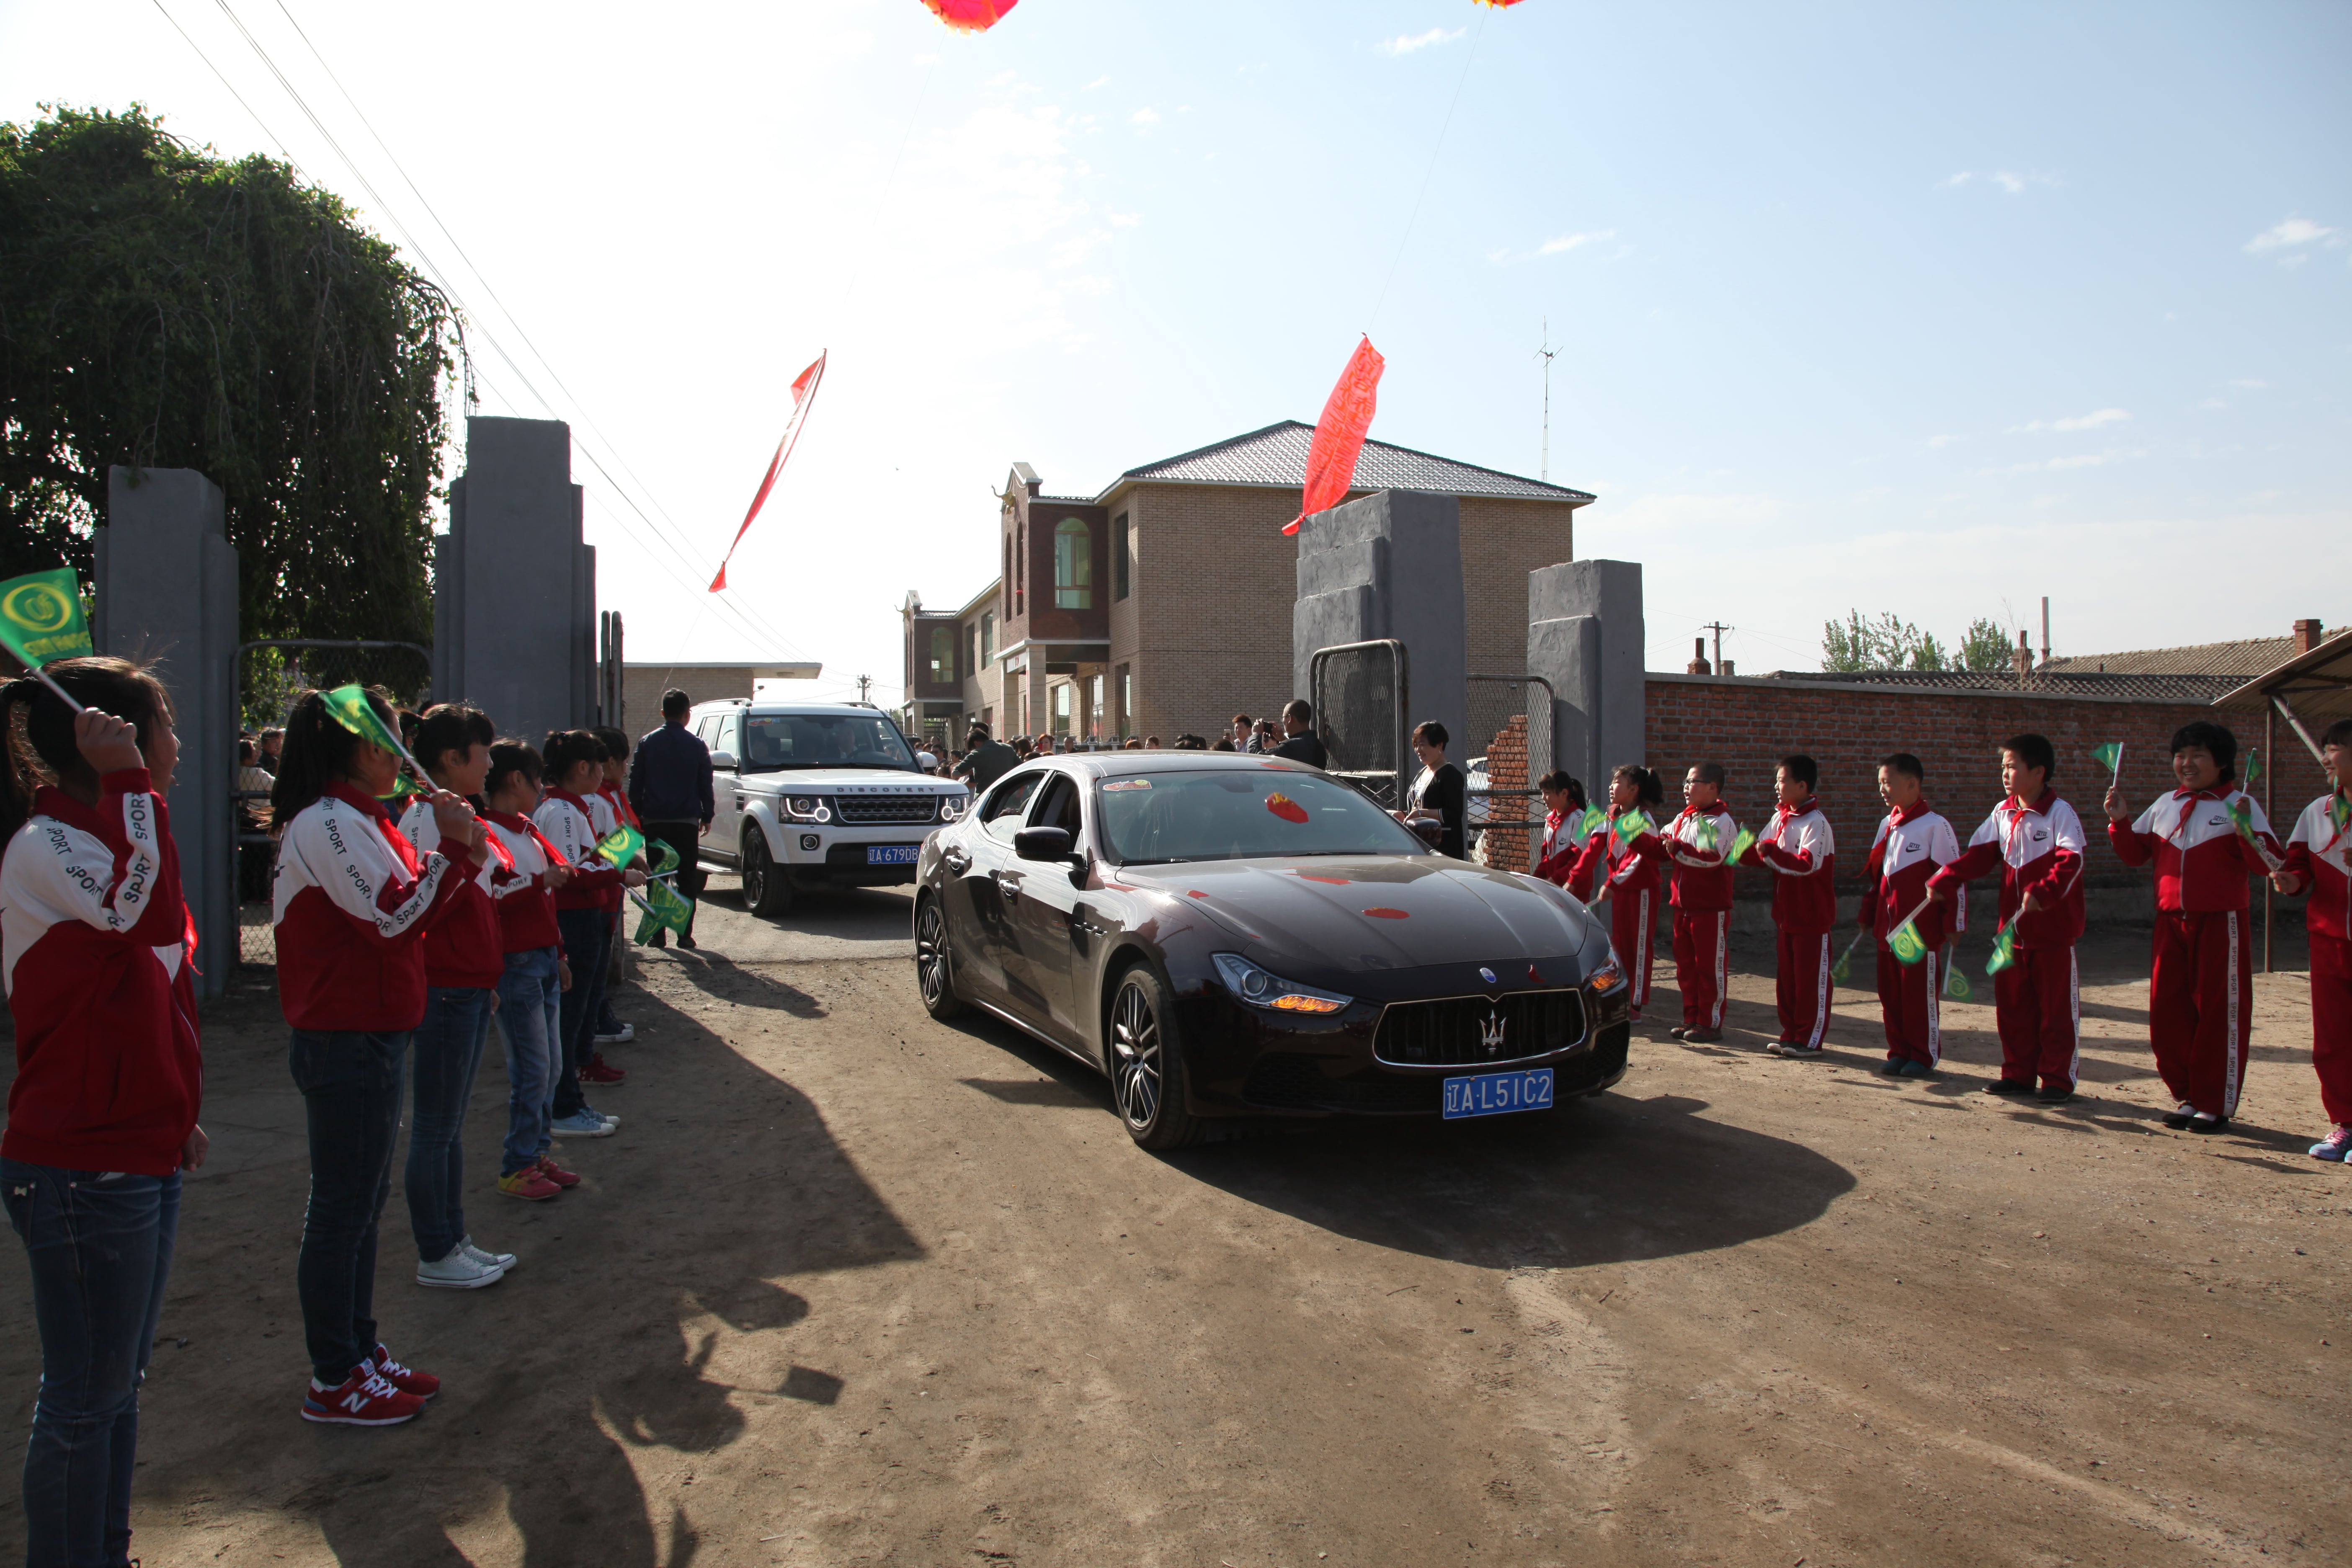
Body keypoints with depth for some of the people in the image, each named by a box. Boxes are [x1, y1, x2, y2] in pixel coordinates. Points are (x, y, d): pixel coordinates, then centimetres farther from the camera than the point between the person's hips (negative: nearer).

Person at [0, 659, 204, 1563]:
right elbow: (149, 912, -37)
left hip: (136, 1155, 10)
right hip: (81, 1170, -10)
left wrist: (172, 1113, 24)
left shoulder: (95, 834, 14)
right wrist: (128, 782, -31)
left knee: (117, 1385, 19)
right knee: (86, 1399, 4)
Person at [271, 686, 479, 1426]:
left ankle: (360, 1353, 30)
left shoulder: (354, 819, 15)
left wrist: (458, 857, 1)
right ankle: (334, 1383, 14)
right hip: (346, 1043, -11)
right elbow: (398, 916, -23)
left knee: (363, 1202, 18)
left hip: (371, 1037, 11)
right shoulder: (329, 823, -18)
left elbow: (403, 914, 14)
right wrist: (456, 849, -17)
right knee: (343, 1210, 1)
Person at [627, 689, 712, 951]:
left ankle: (658, 934, 4)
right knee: (687, 880, 4)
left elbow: (636, 783, 4)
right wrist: (707, 816, 12)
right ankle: (685, 934, 0)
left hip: (655, 821, 1)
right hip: (686, 821, -1)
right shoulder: (697, 745, 0)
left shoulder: (647, 743, 3)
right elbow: (705, 785, 4)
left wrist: (637, 815, 12)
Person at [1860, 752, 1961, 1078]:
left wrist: (1953, 923, -11)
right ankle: (1899, 1052, 20)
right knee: (1890, 993, 10)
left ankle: (1924, 1055, 13)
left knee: (1921, 994, 2)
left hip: (1922, 928, -7)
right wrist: (1866, 916, 18)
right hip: (1887, 926, 7)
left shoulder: (1935, 826, -11)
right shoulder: (1886, 825, 11)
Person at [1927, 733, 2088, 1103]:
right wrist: (1943, 882, -7)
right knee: (2012, 1005, 11)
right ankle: (2019, 1074, 21)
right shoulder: (2003, 813, 8)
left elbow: (2071, 862, -23)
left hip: (2054, 928, -6)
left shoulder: (2060, 813, -11)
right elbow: (1978, 856, 6)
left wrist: (2043, 892, -38)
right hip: (2013, 929, 6)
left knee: (2057, 1007, 3)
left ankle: (2058, 1079, 12)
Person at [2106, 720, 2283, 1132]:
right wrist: (2120, 820, 0)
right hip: (2170, 924, 5)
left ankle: (2216, 1105, 11)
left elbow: (2270, 863, -11)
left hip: (2220, 924, -5)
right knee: (2167, 1012, 7)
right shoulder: (2165, 805, 12)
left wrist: (2247, 830, -28)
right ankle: (2189, 1097, 21)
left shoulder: (2239, 805, -4)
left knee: (2220, 1013, 2)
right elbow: (2135, 853, 15)